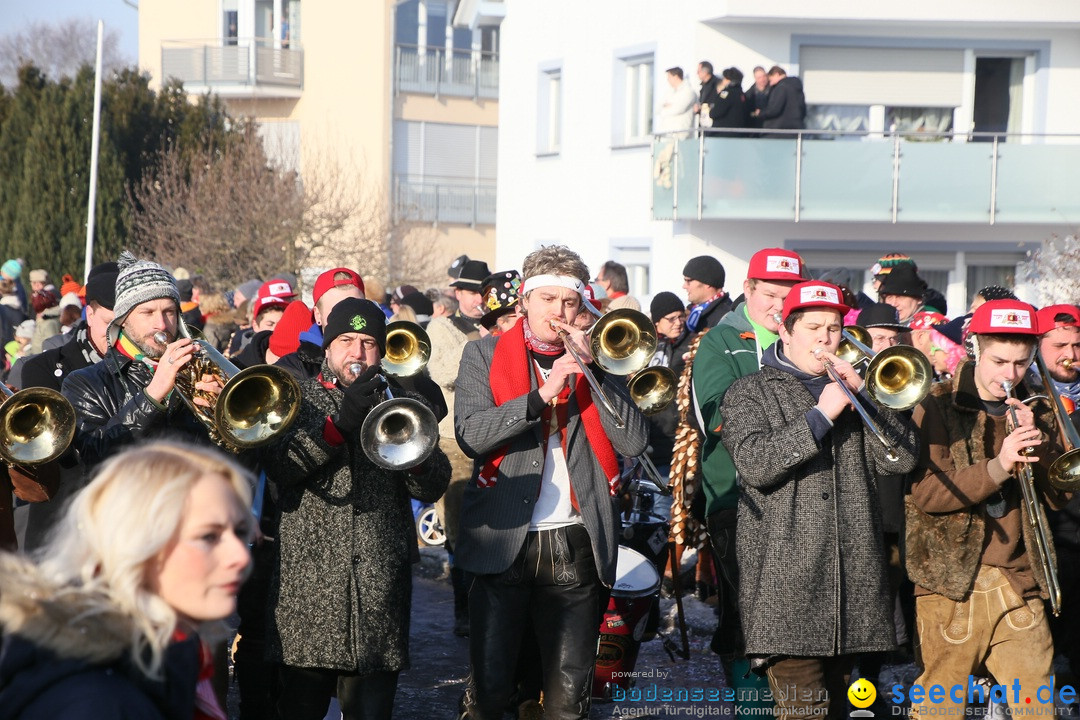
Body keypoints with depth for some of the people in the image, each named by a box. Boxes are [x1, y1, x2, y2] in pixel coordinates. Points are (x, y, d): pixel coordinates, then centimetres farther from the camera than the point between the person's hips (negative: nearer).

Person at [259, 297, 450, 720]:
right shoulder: (298, 399, 9)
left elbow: (432, 488, 5)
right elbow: (278, 468, -10)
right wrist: (340, 423, -19)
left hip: (380, 588, 2)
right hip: (308, 586, -2)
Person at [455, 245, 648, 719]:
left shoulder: (597, 362, 11)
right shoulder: (485, 356, 6)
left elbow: (633, 442, -4)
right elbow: (470, 435, -11)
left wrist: (591, 368, -10)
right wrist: (543, 395, -20)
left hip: (576, 548, 2)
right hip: (504, 542, -1)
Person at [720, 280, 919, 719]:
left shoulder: (853, 391, 19)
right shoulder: (749, 393, 7)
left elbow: (903, 458, 6)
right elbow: (755, 465, -12)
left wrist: (862, 395, -4)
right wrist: (821, 414, -14)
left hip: (852, 577, 5)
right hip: (785, 580, -4)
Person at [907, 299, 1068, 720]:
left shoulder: (1037, 413, 12)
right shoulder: (938, 407, -2)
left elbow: (1060, 496, 6)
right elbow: (924, 493, -13)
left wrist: (1038, 443, -11)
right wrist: (996, 467, -25)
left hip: (1019, 586, 4)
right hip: (952, 581, -4)